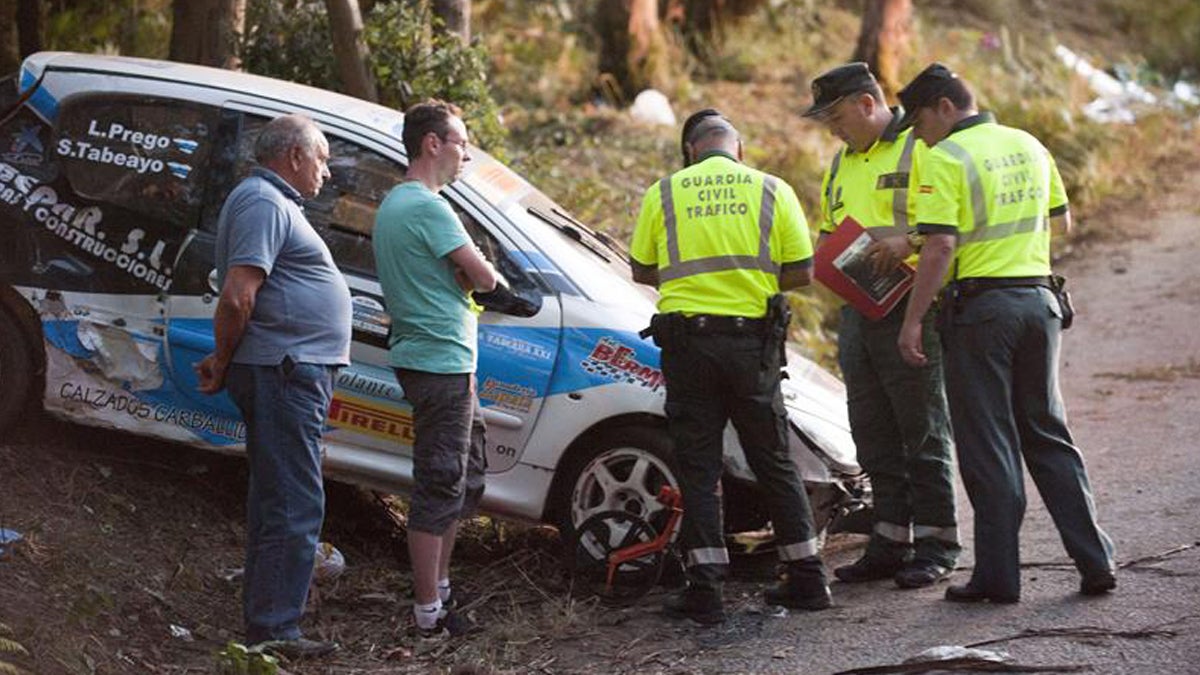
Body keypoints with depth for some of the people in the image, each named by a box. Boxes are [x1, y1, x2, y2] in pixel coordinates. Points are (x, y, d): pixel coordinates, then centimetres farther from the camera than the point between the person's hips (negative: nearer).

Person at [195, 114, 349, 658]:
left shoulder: (273, 203, 21)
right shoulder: (263, 204, -14)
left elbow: (240, 299, 25)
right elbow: (237, 297, -22)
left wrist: (225, 362, 18)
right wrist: (224, 363, -12)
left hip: (290, 372, 11)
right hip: (285, 371, -11)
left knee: (277, 499, 15)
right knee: (295, 504, -10)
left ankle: (264, 621, 22)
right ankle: (274, 630, -8)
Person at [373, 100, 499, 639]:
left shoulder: (392, 205, 17)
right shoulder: (428, 207, -16)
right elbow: (484, 278, -16)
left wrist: (462, 274, -1)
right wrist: (479, 273, 5)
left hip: (433, 361, 11)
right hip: (440, 362, -11)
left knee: (464, 479, 19)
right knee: (439, 489, -7)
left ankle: (439, 587, 27)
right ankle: (429, 613, -4)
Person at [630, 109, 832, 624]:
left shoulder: (663, 194, 3)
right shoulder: (772, 191, 3)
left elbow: (642, 272, 8)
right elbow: (801, 273, 1)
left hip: (686, 338, -1)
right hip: (753, 340, 1)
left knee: (698, 466, 4)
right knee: (773, 461, 12)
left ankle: (705, 589, 0)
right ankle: (807, 577, 15)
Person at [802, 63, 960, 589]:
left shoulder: (919, 150, -6)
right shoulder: (842, 164, 20)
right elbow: (827, 231, 29)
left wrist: (907, 242, -28)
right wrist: (826, 252, 7)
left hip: (909, 308, -8)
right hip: (857, 308, 8)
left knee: (923, 431, -3)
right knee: (874, 436, 10)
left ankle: (936, 546, 3)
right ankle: (891, 541, 17)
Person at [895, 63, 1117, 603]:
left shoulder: (945, 159, -10)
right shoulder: (1029, 146, 12)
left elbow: (940, 246, -17)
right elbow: (1062, 220, 22)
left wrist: (912, 321, -14)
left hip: (979, 304, -6)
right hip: (1038, 298, 6)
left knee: (987, 446, 0)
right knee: (1048, 436, 14)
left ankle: (998, 575, 1)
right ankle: (1095, 563, 10)